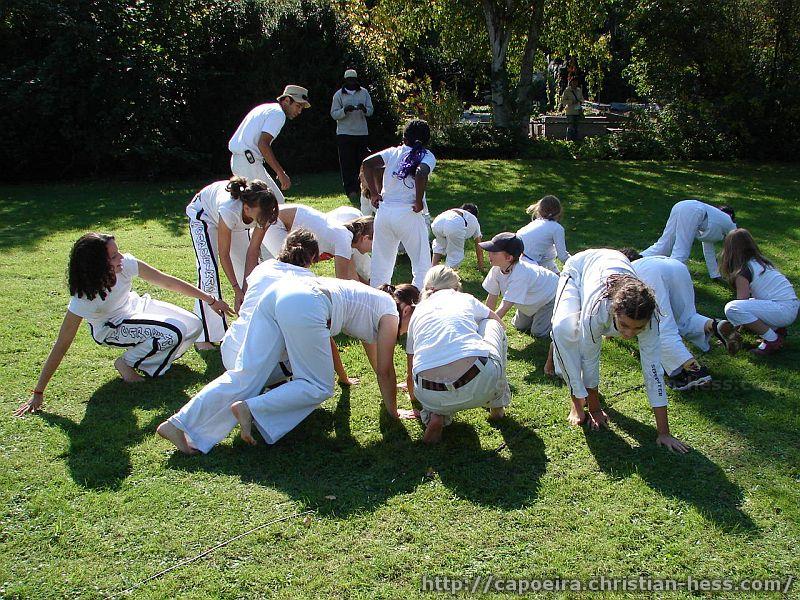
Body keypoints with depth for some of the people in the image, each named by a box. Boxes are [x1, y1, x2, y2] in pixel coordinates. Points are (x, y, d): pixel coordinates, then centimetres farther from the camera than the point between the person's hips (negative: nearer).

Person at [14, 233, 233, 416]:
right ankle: (127, 362, -3)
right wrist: (38, 393, -27)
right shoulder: (84, 298, -35)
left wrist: (210, 300, -10)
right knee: (173, 333, -25)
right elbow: (61, 346, -29)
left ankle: (158, 353, 16)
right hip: (112, 328, -5)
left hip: (135, 305, 5)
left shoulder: (125, 264, -26)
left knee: (194, 325, -7)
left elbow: (168, 282, -15)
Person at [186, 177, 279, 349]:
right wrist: (237, 290, -29)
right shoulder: (229, 209, -45)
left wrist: (246, 287, -25)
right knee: (209, 270, -18)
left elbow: (253, 250, -23)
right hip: (203, 214, -5)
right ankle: (204, 336, -11)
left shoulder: (262, 212, -32)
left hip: (238, 220, 5)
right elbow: (224, 254, -32)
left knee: (252, 267, -2)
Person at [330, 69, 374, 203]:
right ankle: (350, 191, -2)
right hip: (345, 134, -2)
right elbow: (334, 114, -2)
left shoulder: (364, 92, 8)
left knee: (363, 162, 4)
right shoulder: (339, 94, 3)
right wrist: (344, 110, -21)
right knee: (347, 164, -5)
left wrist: (364, 109, -17)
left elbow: (371, 111, 6)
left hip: (362, 133, 2)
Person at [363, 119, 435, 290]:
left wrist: (374, 194, 4)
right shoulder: (427, 156, -1)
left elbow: (367, 163, 1)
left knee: (381, 263, 16)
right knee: (422, 265, 6)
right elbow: (421, 174, -22)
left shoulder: (393, 152, 10)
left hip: (384, 211, 5)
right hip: (408, 214, -4)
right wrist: (419, 202, -12)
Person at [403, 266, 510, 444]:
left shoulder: (416, 313, 25)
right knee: (492, 324, 30)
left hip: (431, 397, 2)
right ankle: (497, 404, 33)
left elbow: (411, 375, 33)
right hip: (482, 384, -2)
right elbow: (501, 326, 45)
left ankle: (436, 415, 12)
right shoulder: (466, 299, 23)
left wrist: (414, 397, 57)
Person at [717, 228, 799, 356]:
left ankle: (773, 340, -13)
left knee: (731, 309, -24)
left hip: (783, 310, -10)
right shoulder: (760, 262, 15)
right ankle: (778, 329, 12)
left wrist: (733, 332, 4)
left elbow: (742, 302, -9)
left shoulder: (743, 271, -12)